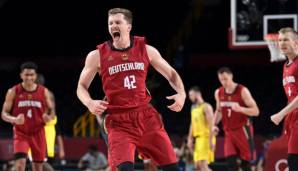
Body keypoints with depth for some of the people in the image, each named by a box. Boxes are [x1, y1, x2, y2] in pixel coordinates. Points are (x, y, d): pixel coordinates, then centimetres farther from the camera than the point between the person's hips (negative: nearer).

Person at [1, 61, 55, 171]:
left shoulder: (44, 92, 1)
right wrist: (14, 119, -24)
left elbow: (51, 111, 7)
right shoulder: (13, 92, -3)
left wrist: (49, 117, -17)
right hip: (20, 133, -2)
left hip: (38, 133, 2)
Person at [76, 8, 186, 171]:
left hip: (146, 116, 3)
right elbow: (81, 87, 6)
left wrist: (181, 93, -6)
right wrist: (89, 103, -15)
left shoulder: (146, 50, 4)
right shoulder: (97, 56, -2)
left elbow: (171, 74, 13)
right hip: (119, 121, -3)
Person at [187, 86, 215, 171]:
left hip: (205, 137, -9)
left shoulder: (206, 107, -9)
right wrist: (190, 139, 17)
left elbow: (211, 125, -16)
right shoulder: (193, 108, 17)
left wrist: (211, 140, -23)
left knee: (202, 164, -17)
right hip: (198, 138, 9)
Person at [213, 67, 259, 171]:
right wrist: (214, 125, 5)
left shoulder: (242, 91, -13)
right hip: (229, 132, 5)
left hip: (243, 130, -5)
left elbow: (256, 111, -16)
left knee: (245, 162, -1)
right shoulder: (218, 93, 4)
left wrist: (240, 109, -32)